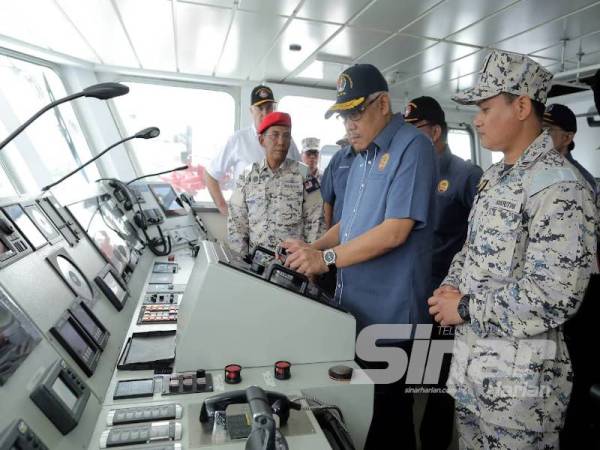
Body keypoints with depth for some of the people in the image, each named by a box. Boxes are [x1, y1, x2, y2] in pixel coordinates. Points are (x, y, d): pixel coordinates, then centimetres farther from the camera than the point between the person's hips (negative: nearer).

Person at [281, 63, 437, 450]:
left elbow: (396, 231, -22)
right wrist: (313, 249, 3)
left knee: (387, 416, 11)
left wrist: (327, 258, -20)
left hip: (389, 316, -8)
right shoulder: (363, 157, 14)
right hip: (355, 309, 8)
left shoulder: (412, 147, -13)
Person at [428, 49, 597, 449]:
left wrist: (465, 308, -17)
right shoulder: (495, 177, 9)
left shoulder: (560, 188, -19)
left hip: (520, 379, -8)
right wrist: (450, 287, -2)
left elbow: (552, 297, -25)